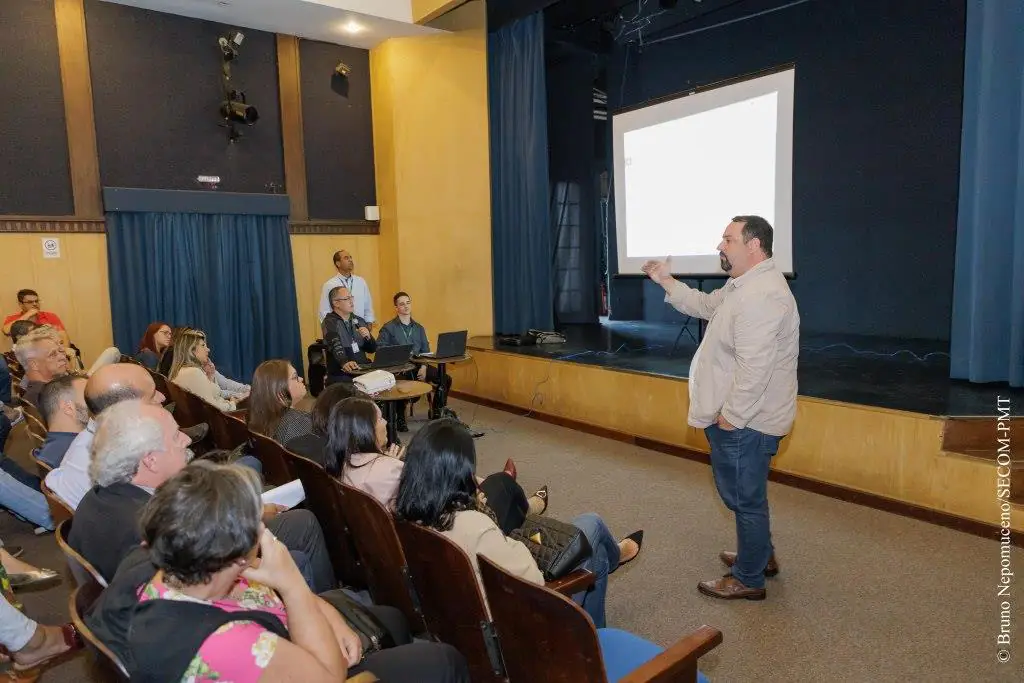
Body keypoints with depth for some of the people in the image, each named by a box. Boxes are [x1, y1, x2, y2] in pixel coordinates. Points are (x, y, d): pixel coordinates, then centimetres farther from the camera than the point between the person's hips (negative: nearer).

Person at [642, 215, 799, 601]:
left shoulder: (761, 296, -25)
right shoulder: (744, 285, 11)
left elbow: (753, 368, -30)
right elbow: (705, 305, 27)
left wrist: (729, 416, -23)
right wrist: (665, 280, 22)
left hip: (744, 421, -11)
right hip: (740, 417, 11)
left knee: (745, 498, 5)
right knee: (744, 495, 24)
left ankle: (749, 580, 21)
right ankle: (761, 556, 42)